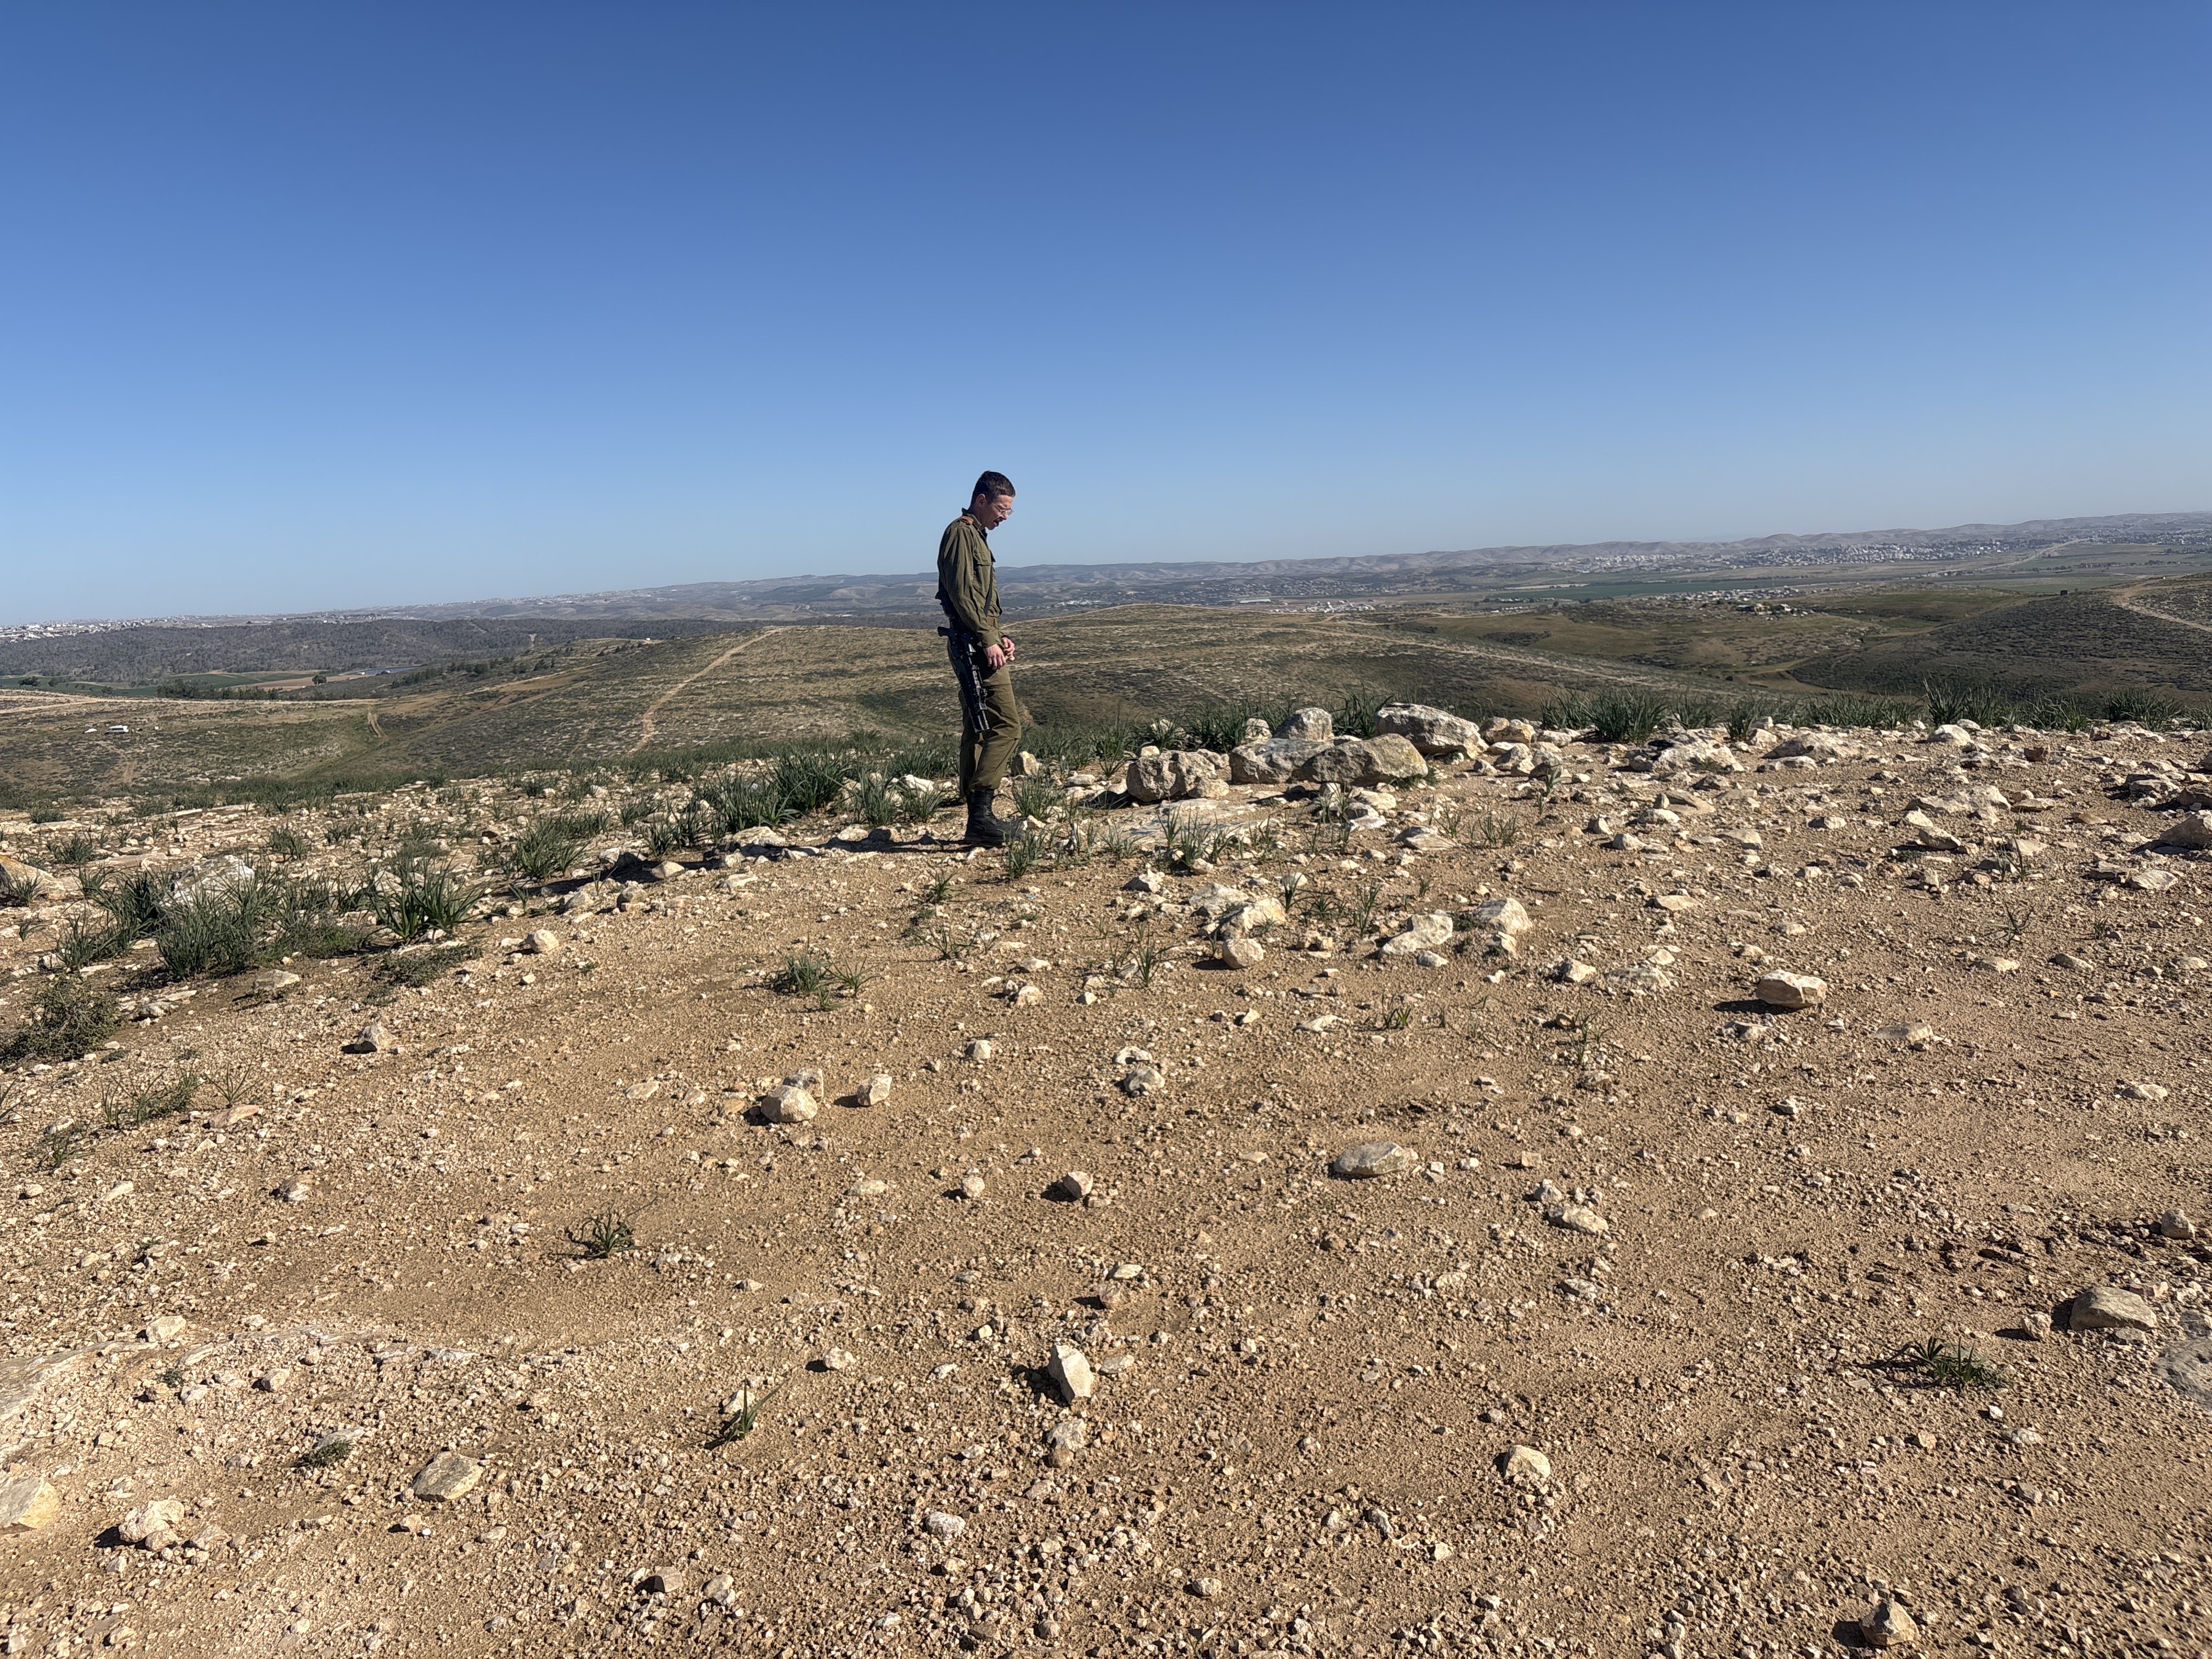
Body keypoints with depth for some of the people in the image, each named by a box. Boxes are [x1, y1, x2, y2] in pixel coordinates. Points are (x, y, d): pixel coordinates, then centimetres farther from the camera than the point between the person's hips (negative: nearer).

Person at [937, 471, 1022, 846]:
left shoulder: (976, 536, 24)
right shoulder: (960, 533, -7)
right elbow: (961, 593, -17)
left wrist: (999, 637, 15)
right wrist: (988, 640, -19)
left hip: (981, 645, 11)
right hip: (973, 645, -11)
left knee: (978, 730, 10)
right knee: (1006, 724, -16)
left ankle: (977, 815, 14)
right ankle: (981, 812, -19)